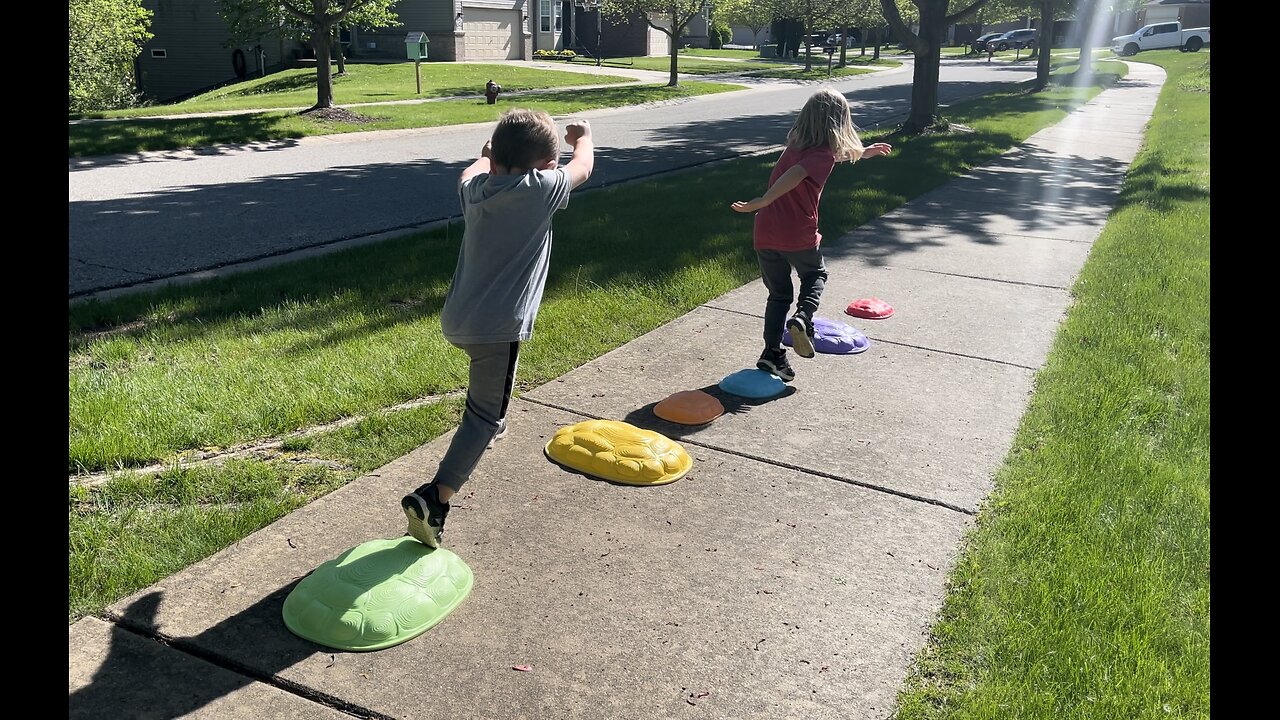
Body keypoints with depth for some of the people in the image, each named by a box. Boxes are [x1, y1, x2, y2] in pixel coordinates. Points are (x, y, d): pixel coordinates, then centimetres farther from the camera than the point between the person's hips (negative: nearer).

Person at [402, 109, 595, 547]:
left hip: (456, 321, 8)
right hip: (497, 327, -7)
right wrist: (584, 138, 33)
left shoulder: (474, 189, 6)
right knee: (485, 416, -2)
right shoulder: (539, 190, -10)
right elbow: (583, 168, 11)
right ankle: (434, 498, -15)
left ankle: (488, 424, 59)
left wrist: (491, 154, 53)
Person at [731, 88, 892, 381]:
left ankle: (772, 352, 9)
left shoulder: (796, 145, 15)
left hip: (765, 233, 6)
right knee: (815, 275, 25)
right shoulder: (824, 154, -9)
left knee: (779, 294, 18)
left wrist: (863, 153, 46)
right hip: (799, 237, -5)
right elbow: (796, 174, -28)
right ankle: (802, 318, 0)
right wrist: (762, 202, -33)